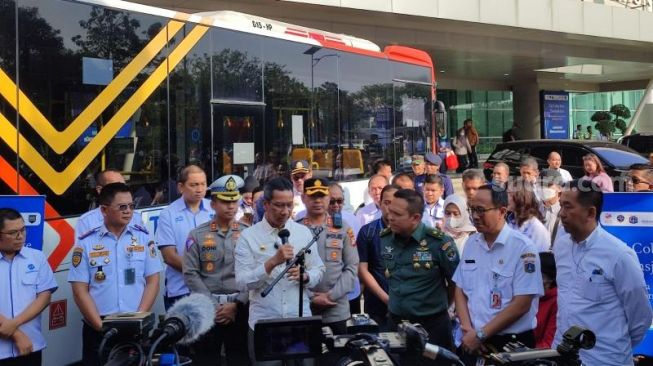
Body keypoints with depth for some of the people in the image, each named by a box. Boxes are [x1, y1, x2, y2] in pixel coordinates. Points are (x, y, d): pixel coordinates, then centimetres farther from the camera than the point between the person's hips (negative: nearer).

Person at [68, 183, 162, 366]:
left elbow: (152, 281, 3)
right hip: (98, 328, -1)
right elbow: (80, 291, -3)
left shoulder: (143, 237, 4)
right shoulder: (86, 243, -1)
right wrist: (102, 326, -10)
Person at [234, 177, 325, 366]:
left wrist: (304, 276, -13)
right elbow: (242, 282, -11)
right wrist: (273, 262, -22)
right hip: (263, 324, -2)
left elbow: (319, 271, 8)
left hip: (300, 321, 2)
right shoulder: (248, 236, -3)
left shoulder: (304, 232, 6)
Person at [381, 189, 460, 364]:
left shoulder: (439, 242, -16)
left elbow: (455, 282, -4)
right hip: (395, 323, 5)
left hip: (432, 325, -4)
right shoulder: (384, 238, 0)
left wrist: (438, 306, 7)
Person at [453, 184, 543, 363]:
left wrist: (480, 334, -15)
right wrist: (468, 329, -6)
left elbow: (521, 304, -16)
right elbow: (460, 290, 9)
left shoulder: (523, 247, -13)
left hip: (512, 343, -5)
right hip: (472, 343, 5)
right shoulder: (471, 243, 5)